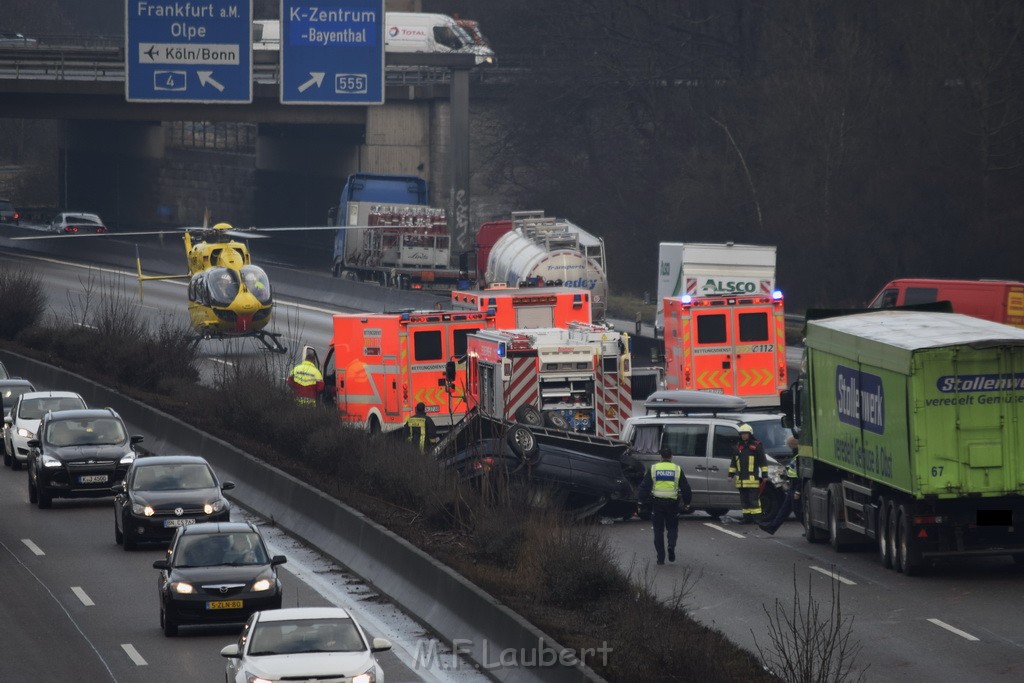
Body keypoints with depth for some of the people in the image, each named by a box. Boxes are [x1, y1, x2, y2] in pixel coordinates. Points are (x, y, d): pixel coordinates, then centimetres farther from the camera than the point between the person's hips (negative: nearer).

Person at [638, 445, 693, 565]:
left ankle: (660, 557, 5)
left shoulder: (653, 469, 2)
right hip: (672, 504, 0)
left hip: (657, 503, 0)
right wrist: (687, 502, 14)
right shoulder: (677, 469, 2)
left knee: (658, 530, 8)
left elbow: (644, 487, 1)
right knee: (672, 528, 14)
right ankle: (671, 545, -15)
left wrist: (643, 501, 7)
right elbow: (685, 488, 4)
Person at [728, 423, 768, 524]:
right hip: (741, 479, 6)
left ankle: (757, 518, -7)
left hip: (753, 477, -6)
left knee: (754, 500, -8)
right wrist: (731, 474, 19)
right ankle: (747, 518, 11)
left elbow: (763, 461, -1)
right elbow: (734, 462, 23)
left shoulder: (757, 445, -1)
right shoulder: (738, 446, 16)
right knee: (744, 500, 7)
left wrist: (764, 474, -6)